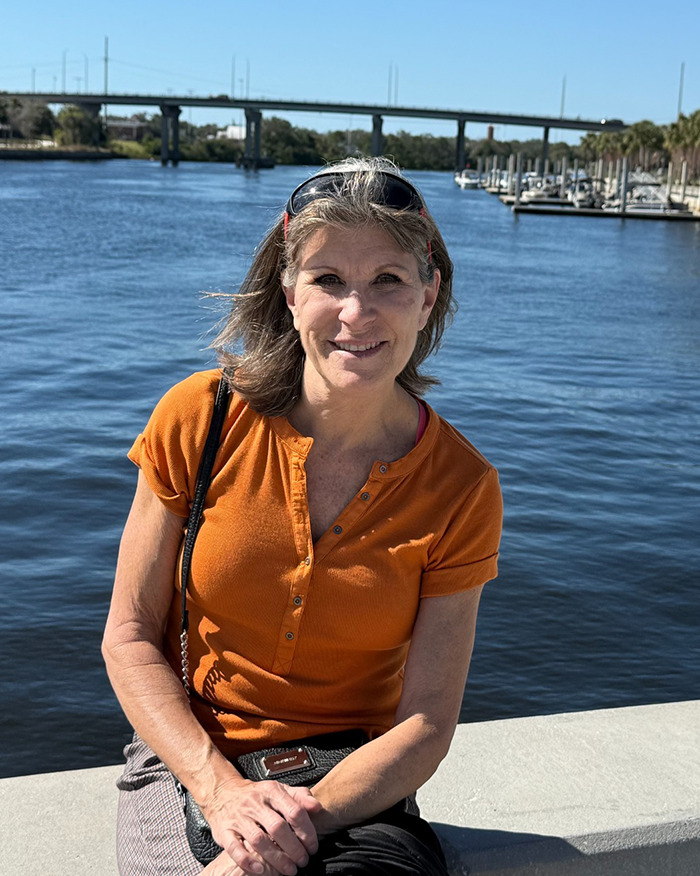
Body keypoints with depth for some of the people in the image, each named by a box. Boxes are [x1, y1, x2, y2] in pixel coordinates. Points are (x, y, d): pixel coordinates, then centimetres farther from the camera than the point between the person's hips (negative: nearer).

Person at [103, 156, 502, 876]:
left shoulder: (461, 487, -9)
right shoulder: (199, 418, -9)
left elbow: (426, 722, -7)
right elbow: (130, 636, -4)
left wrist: (305, 818, -22)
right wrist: (222, 791, -16)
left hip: (354, 786, 1)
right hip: (189, 762, -1)